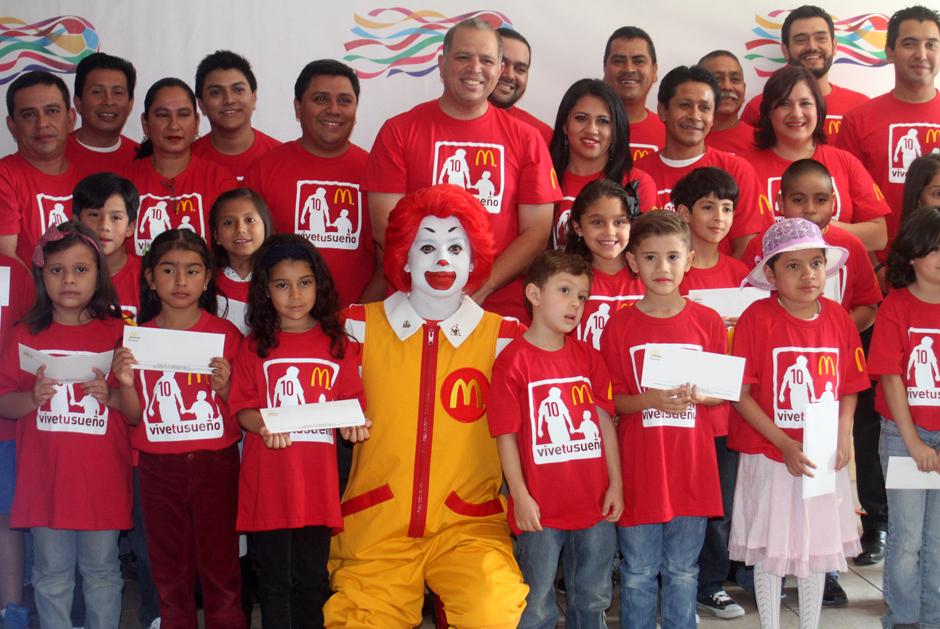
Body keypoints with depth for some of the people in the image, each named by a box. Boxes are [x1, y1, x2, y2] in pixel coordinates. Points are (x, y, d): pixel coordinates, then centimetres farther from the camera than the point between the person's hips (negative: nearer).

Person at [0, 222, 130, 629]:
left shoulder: (118, 334, -1)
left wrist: (111, 396, -17)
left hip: (102, 478, -1)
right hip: (45, 479, 1)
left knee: (102, 572, 10)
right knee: (52, 576, 12)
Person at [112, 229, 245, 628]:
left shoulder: (226, 335, -3)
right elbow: (134, 417, 4)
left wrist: (225, 388, -20)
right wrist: (125, 383, -15)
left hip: (215, 462, -2)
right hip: (159, 468, 2)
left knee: (220, 564, 3)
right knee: (169, 569, 11)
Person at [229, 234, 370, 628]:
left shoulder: (338, 345, 6)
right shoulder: (255, 347, 4)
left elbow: (352, 404, 7)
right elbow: (241, 407, 0)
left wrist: (353, 425, -15)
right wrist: (263, 427, -20)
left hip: (317, 482, 1)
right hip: (268, 481, 0)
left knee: (312, 577, 9)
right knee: (273, 577, 8)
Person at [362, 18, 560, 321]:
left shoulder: (526, 139, 6)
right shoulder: (398, 131, 3)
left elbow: (537, 232, 3)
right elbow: (386, 227, -3)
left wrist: (481, 290, -11)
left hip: (502, 309, 1)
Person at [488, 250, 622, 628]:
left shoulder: (588, 357, 8)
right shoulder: (513, 361, -8)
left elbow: (605, 423, 9)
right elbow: (506, 435, -8)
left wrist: (615, 484, 5)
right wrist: (520, 496, -11)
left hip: (595, 504, 5)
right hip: (541, 510, -5)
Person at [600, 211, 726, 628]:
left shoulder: (708, 322, 1)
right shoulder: (620, 326, -2)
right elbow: (610, 399, -1)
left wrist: (698, 396, -15)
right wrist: (649, 400, -19)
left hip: (692, 465, 1)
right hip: (638, 466, -1)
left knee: (682, 570, 13)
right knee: (638, 572, 9)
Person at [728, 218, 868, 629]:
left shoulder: (838, 318, -1)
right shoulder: (757, 318, -14)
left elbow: (849, 387, 7)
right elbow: (741, 394, -14)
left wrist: (844, 433, -10)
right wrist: (785, 445, -19)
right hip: (769, 456, -4)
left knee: (817, 546, 15)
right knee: (770, 549, 8)